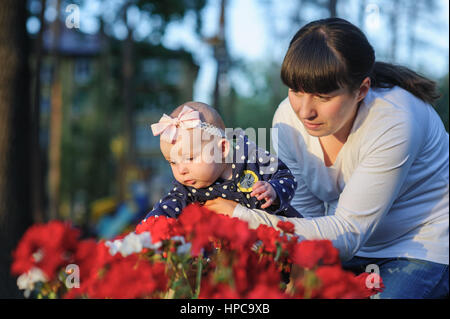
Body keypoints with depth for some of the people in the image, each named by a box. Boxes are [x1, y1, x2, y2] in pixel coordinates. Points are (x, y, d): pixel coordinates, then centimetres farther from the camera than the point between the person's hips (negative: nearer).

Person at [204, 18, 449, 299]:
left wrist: (244, 218, -36)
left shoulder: (393, 122, -30)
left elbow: (349, 231, -30)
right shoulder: (288, 118, -11)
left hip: (425, 246, -4)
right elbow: (307, 215, -4)